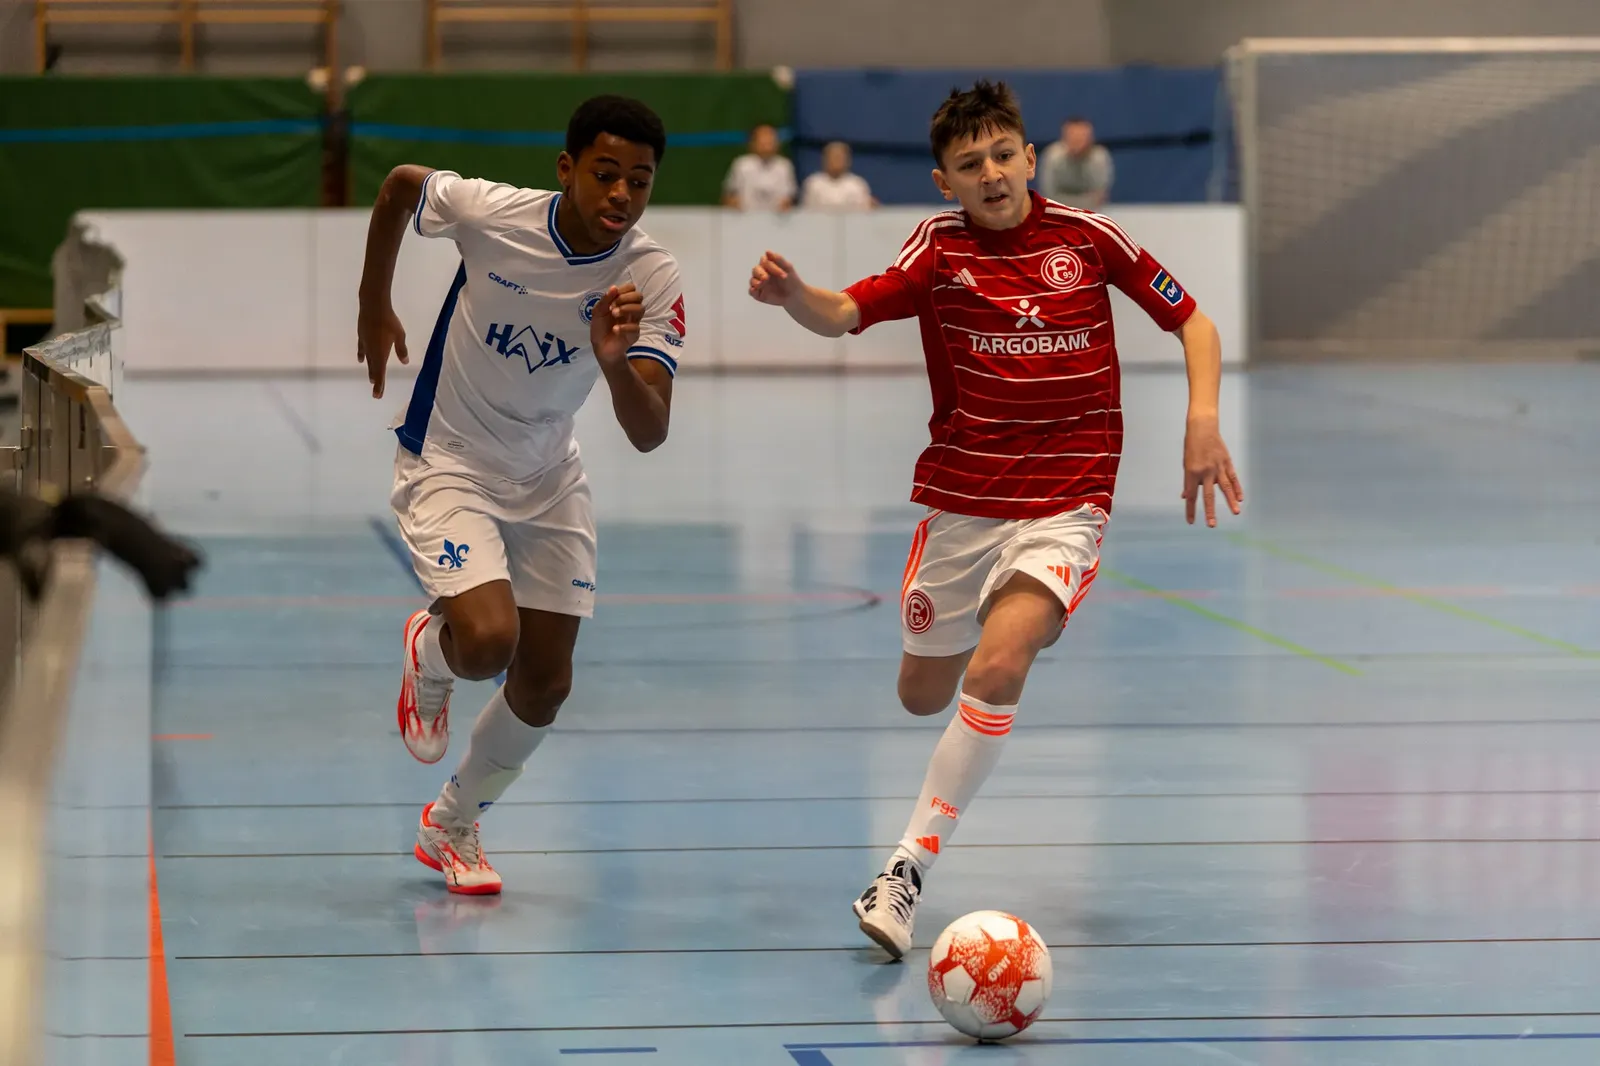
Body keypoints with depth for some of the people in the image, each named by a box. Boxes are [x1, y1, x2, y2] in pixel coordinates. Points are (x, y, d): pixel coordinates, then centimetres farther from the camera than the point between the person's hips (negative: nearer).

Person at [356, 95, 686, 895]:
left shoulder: (653, 279, -20)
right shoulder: (491, 213, -24)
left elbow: (649, 435, -27)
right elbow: (401, 182, -1)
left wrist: (615, 362, -47)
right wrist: (374, 307, 6)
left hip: (548, 478, 4)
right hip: (447, 460, -4)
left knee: (545, 684, 5)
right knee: (487, 640, -26)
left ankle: (451, 828, 31)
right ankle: (428, 654, 13)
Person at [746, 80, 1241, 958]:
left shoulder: (1087, 237, -3)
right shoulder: (940, 247, -3)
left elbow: (1192, 322, 7)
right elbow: (845, 314, -20)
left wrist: (1203, 418, -9)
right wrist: (791, 295, -42)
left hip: (1064, 506, -2)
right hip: (958, 501, 2)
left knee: (995, 671, -25)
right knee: (924, 697, 14)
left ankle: (907, 871, -19)